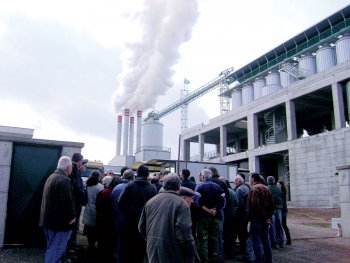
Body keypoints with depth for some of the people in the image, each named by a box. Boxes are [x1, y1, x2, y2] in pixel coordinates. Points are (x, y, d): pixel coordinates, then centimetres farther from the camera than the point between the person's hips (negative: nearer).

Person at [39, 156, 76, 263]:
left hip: (48, 219, 10)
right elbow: (67, 201, -25)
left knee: (51, 248, 21)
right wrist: (72, 216, -13)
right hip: (60, 222, -10)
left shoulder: (51, 177, 13)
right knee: (56, 250, -3)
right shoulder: (64, 180, -19)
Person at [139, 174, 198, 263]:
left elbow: (141, 227, 11)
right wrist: (192, 252, -9)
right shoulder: (181, 203, -14)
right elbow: (184, 233, -21)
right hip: (173, 256, -5)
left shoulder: (150, 202, 5)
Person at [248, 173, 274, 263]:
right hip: (265, 219, 8)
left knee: (257, 241, -2)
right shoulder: (266, 188, 12)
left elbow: (254, 205, -22)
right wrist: (268, 216, 9)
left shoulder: (254, 188, -13)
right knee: (265, 240, 16)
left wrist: (249, 216, -11)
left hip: (257, 218, -8)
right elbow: (271, 204, 11)